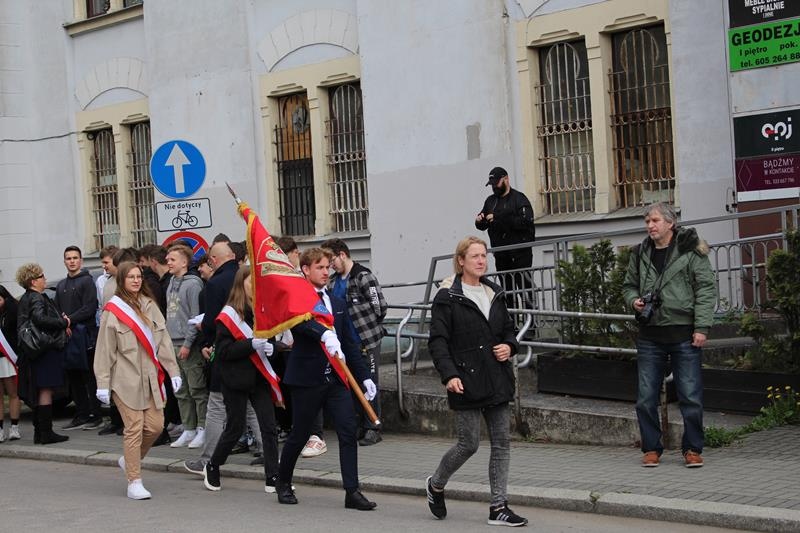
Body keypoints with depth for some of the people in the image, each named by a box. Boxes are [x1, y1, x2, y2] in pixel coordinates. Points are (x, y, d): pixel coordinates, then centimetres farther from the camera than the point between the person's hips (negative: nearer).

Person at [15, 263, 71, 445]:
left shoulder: (24, 300, 16)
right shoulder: (37, 299, -13)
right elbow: (40, 319, -30)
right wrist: (64, 322, -18)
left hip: (33, 353, 10)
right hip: (46, 349, -10)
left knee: (38, 392, 13)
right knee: (46, 390, -7)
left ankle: (39, 433, 16)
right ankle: (46, 433, -6)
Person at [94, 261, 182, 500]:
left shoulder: (149, 305, 10)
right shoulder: (112, 310, -4)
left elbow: (163, 340, 12)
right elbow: (105, 350, -3)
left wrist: (173, 371, 7)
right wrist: (103, 384, -6)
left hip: (151, 377, 5)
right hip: (126, 379, -5)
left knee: (155, 426, 1)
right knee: (134, 428, -7)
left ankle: (130, 460, 27)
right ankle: (134, 482, 1)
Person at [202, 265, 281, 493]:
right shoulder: (229, 315, -10)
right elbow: (222, 350, -15)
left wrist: (270, 347, -7)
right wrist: (251, 345, -25)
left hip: (259, 378, 5)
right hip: (236, 380, -5)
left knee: (269, 427, -2)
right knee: (235, 428, 5)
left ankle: (272, 478, 2)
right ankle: (212, 468, 28)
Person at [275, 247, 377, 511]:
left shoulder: (337, 303, 16)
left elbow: (350, 343, 17)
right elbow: (300, 321, -29)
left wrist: (364, 376, 11)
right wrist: (324, 334, -46)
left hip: (336, 379, 5)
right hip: (307, 378, -5)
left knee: (348, 432, -5)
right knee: (299, 434, 5)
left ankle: (352, 491, -3)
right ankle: (283, 482, 27)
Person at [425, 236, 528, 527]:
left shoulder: (494, 293, 13)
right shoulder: (447, 297, -7)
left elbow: (508, 328, 24)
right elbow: (437, 340, -11)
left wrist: (510, 346, 1)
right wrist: (449, 375, -21)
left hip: (497, 380, 6)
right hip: (466, 381, -6)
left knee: (502, 442, 3)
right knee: (469, 443, -2)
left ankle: (498, 507, 9)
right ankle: (436, 484, 26)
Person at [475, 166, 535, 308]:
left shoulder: (519, 198, -3)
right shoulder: (491, 201, 17)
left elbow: (525, 222, -19)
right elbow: (483, 226, 22)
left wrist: (498, 219, -21)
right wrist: (479, 221, -3)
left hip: (520, 253, -6)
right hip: (501, 254, 6)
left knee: (524, 286, -10)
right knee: (506, 291, 8)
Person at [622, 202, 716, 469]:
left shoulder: (690, 250, -3)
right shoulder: (640, 253, 11)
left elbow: (706, 289, -6)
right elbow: (629, 285, 23)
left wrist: (701, 327, -12)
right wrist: (634, 300, 0)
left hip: (684, 334, -4)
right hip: (650, 336, 4)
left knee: (691, 396, -1)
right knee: (646, 398, 4)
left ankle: (692, 449, 13)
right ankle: (651, 449, 16)